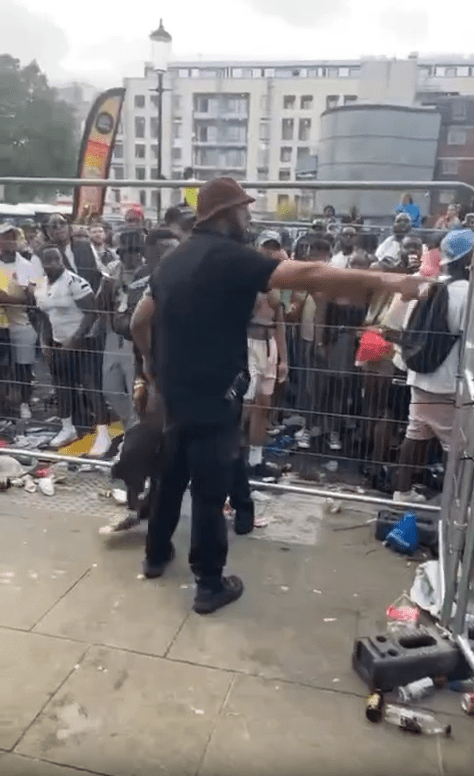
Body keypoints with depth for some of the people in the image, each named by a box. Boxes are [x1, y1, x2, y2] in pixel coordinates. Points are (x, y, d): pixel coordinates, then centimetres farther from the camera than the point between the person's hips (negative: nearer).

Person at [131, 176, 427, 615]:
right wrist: (387, 281, -25)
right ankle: (210, 584, 18)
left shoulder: (174, 259, 10)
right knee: (210, 489, 3)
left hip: (176, 390, 8)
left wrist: (153, 361, 32)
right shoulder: (230, 257, -16)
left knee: (174, 474, 23)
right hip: (211, 396, -8)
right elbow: (307, 275, -26)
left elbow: (139, 322, 16)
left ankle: (156, 554, 39)